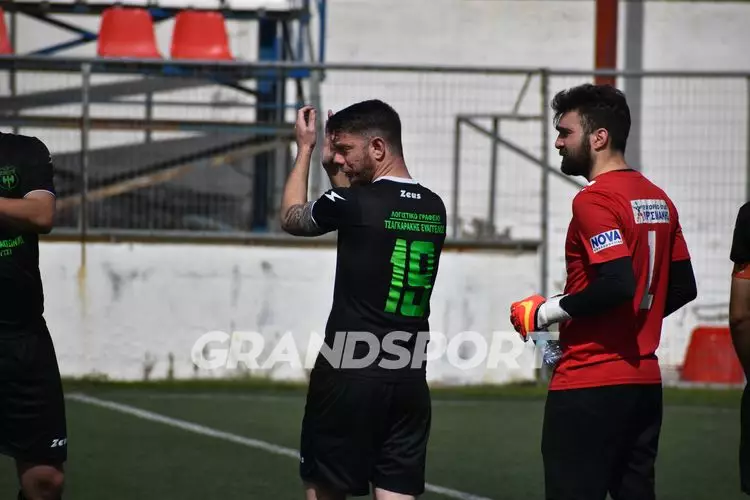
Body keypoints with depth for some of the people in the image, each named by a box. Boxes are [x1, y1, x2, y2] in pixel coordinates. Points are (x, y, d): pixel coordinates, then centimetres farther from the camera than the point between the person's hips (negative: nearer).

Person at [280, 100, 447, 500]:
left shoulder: (353, 204, -12)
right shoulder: (434, 209, 8)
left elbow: (291, 218, 9)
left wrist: (304, 149, 20)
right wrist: (335, 170, 21)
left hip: (348, 376, -5)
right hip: (410, 379, 5)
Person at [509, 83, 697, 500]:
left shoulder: (594, 201, -14)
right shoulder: (658, 200, 13)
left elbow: (618, 284, -24)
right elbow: (683, 287, 18)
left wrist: (548, 312, -12)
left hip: (589, 387, -9)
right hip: (644, 380, 9)